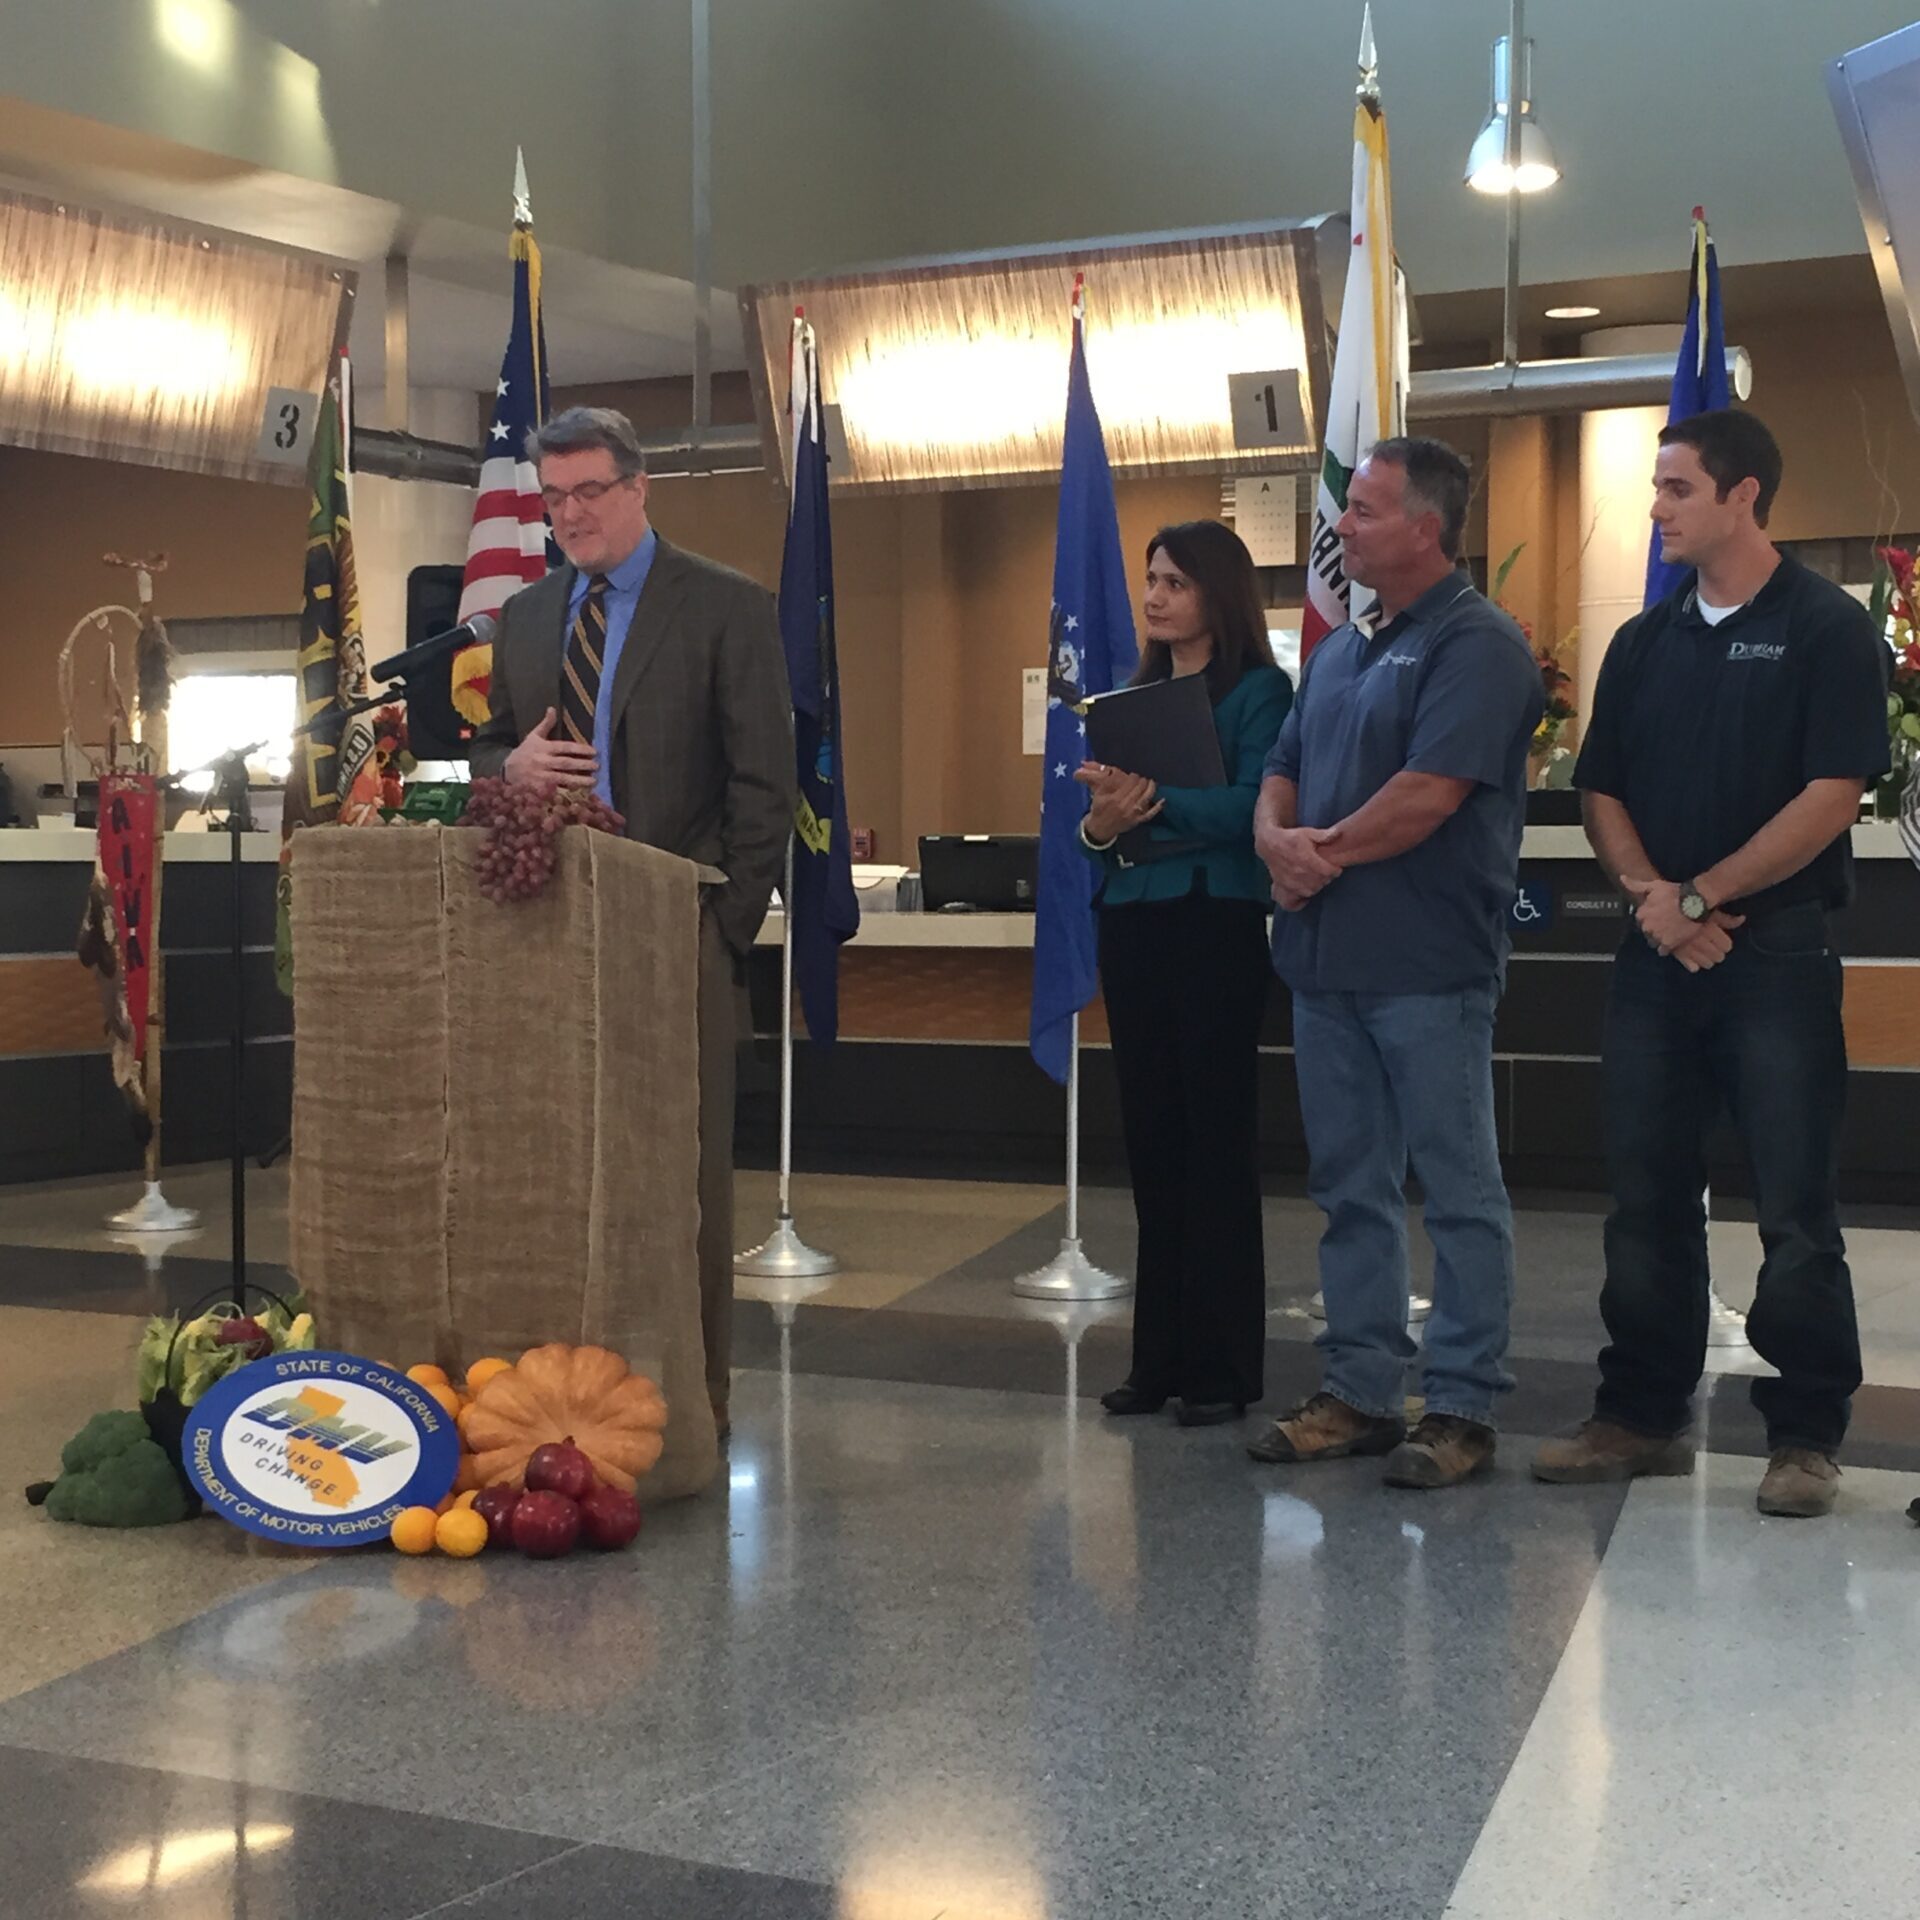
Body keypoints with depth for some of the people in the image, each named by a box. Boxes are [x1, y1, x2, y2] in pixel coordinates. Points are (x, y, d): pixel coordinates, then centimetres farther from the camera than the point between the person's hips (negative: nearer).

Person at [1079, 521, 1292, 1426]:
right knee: (1151, 1139, 9)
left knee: (1215, 1143, -1)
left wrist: (1154, 802, -27)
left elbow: (1251, 808, -17)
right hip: (1132, 923, 6)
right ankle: (1160, 1356, 18)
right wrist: (1100, 826, -11)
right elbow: (1101, 818, 11)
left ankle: (1222, 1365, 8)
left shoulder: (1258, 691, -4)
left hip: (1215, 926, -6)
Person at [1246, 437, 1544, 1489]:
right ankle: (1358, 1390, 22)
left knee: (1458, 1191, 1)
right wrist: (1279, 842, -6)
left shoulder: (1476, 644, -9)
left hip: (1428, 966, -8)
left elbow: (1429, 793, -19)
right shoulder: (1339, 650, 18)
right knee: (1349, 1187, 13)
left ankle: (1462, 1408, 9)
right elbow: (1281, 776, 16)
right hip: (1327, 960, 8)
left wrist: (1323, 850, -8)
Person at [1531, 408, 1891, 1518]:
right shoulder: (1644, 643, 13)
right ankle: (1642, 1417, 20)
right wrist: (1652, 896, -8)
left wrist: (1700, 896, -13)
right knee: (1648, 1201, 9)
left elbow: (1832, 796, -12)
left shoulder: (1828, 629, -4)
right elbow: (1601, 792, 10)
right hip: (1658, 956, 5)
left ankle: (1807, 1437, 10)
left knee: (1796, 1210, -1)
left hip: (1779, 953, -5)